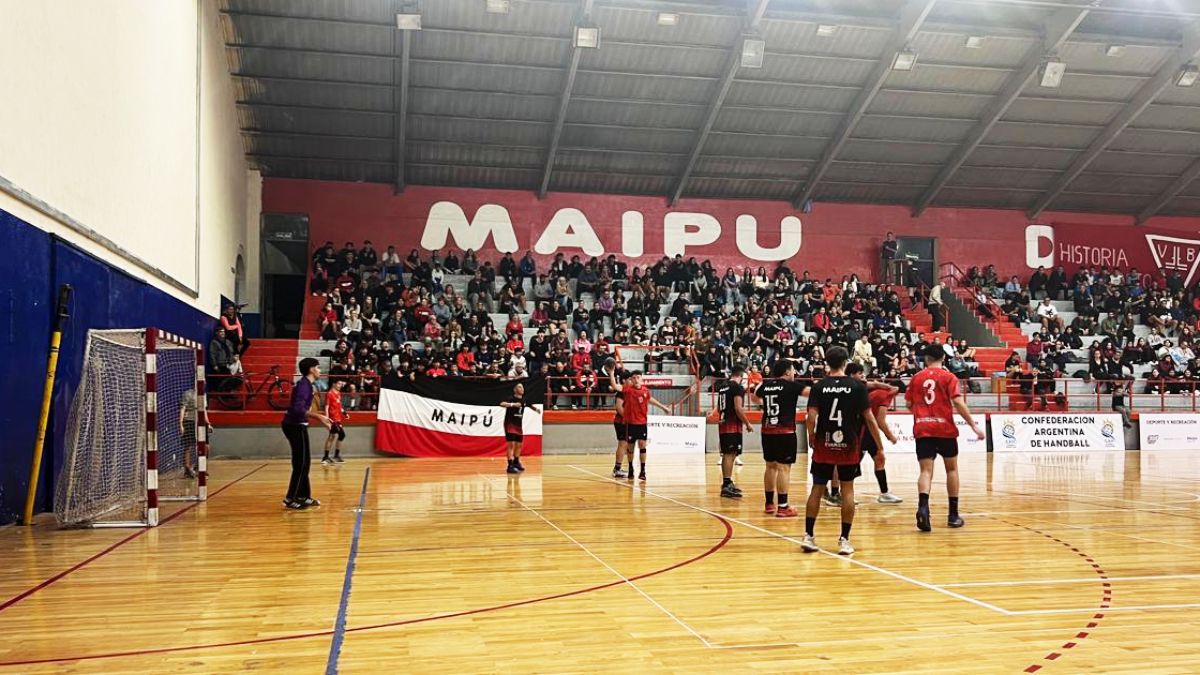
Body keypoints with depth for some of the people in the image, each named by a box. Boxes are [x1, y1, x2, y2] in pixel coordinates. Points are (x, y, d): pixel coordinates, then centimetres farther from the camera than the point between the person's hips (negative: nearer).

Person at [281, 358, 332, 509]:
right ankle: (291, 499, 0)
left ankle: (303, 496, 20)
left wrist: (320, 418, 26)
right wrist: (318, 416, -36)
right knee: (301, 463, -5)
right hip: (295, 426, -10)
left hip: (297, 426, 10)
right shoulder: (304, 385, -18)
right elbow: (298, 409, -29)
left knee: (303, 462, 14)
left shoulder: (307, 384, 12)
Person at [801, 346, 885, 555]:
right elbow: (870, 419, -5)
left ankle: (808, 536, 8)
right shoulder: (857, 386, -3)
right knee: (847, 490, 8)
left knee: (817, 489, 9)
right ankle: (844, 540, 8)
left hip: (824, 445, 1)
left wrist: (811, 438, 7)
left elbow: (811, 418, -10)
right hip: (849, 445, -1)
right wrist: (880, 446, 1)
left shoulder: (819, 386, -2)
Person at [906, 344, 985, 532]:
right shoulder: (948, 377, -1)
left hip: (922, 430, 1)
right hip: (945, 429, -1)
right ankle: (953, 515, 18)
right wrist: (974, 425, -9)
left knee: (926, 471, -3)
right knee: (952, 469, 15)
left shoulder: (916, 378, 7)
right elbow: (958, 403, -11)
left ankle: (923, 506, -29)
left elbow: (909, 404, 10)